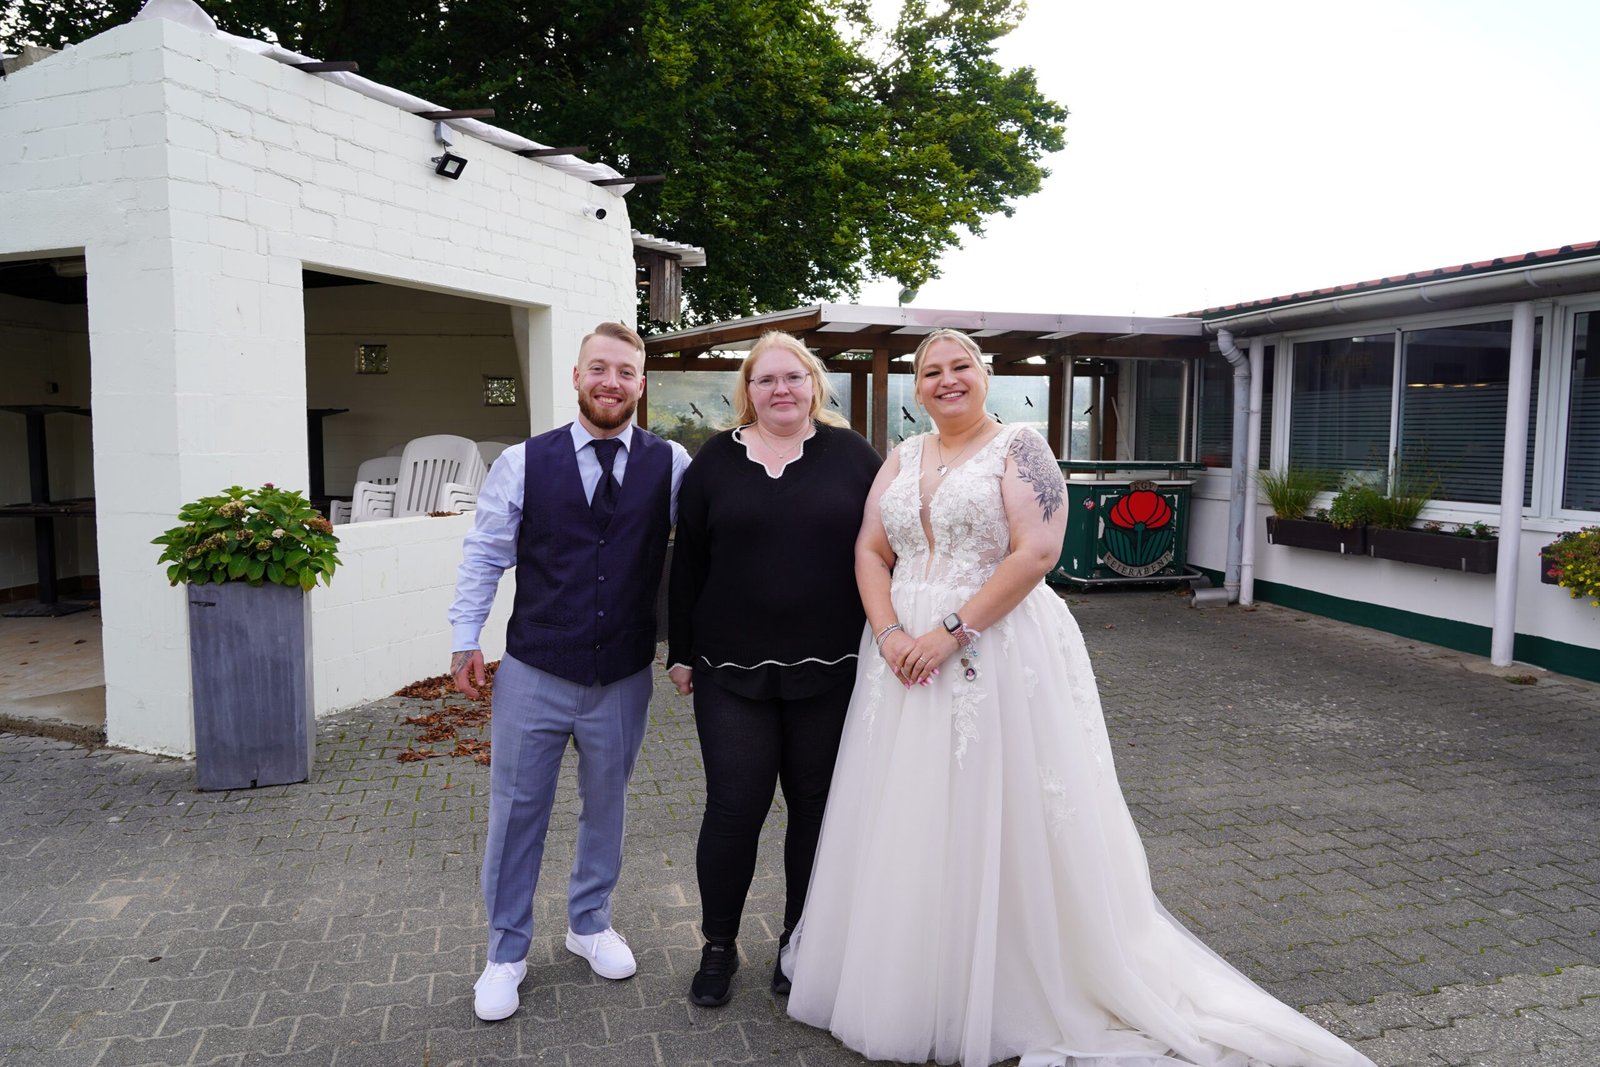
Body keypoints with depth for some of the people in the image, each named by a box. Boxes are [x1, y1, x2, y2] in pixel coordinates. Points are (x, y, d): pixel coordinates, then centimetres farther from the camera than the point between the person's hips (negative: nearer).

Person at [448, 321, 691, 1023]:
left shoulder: (671, 465, -3)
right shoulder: (523, 463, -4)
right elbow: (485, 554, 1)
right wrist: (466, 638, 0)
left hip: (624, 678, 1)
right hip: (534, 674, -1)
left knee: (606, 808, 18)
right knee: (516, 813, 10)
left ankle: (590, 924, 43)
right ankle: (507, 951, 30)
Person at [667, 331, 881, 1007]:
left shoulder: (851, 455, 2)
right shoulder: (716, 459, 5)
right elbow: (687, 561, 7)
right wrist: (680, 651, 7)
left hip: (830, 671, 0)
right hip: (733, 671, 0)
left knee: (816, 806, 10)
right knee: (733, 807, 1)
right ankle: (718, 946, 23)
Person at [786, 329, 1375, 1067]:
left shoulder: (1019, 449, -4)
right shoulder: (902, 460, 13)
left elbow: (1036, 552, -15)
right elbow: (870, 551, 8)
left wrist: (952, 632, -19)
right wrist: (889, 632, -9)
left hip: (996, 659, -5)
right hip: (905, 661, 5)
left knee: (995, 828, 2)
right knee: (905, 826, 11)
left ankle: (1001, 996, 21)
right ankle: (902, 985, 29)